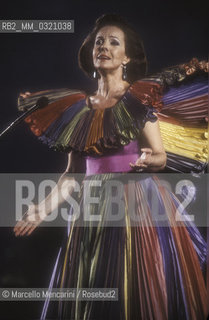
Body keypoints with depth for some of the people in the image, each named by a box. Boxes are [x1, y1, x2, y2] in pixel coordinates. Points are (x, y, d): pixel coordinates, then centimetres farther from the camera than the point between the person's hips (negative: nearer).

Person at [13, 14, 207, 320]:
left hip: (139, 205, -3)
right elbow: (74, 171, 11)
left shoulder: (139, 98, 0)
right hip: (92, 212, 4)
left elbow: (161, 157, -3)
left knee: (140, 294, 0)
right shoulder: (78, 107, 9)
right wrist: (45, 206, 1)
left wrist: (149, 160, -26)